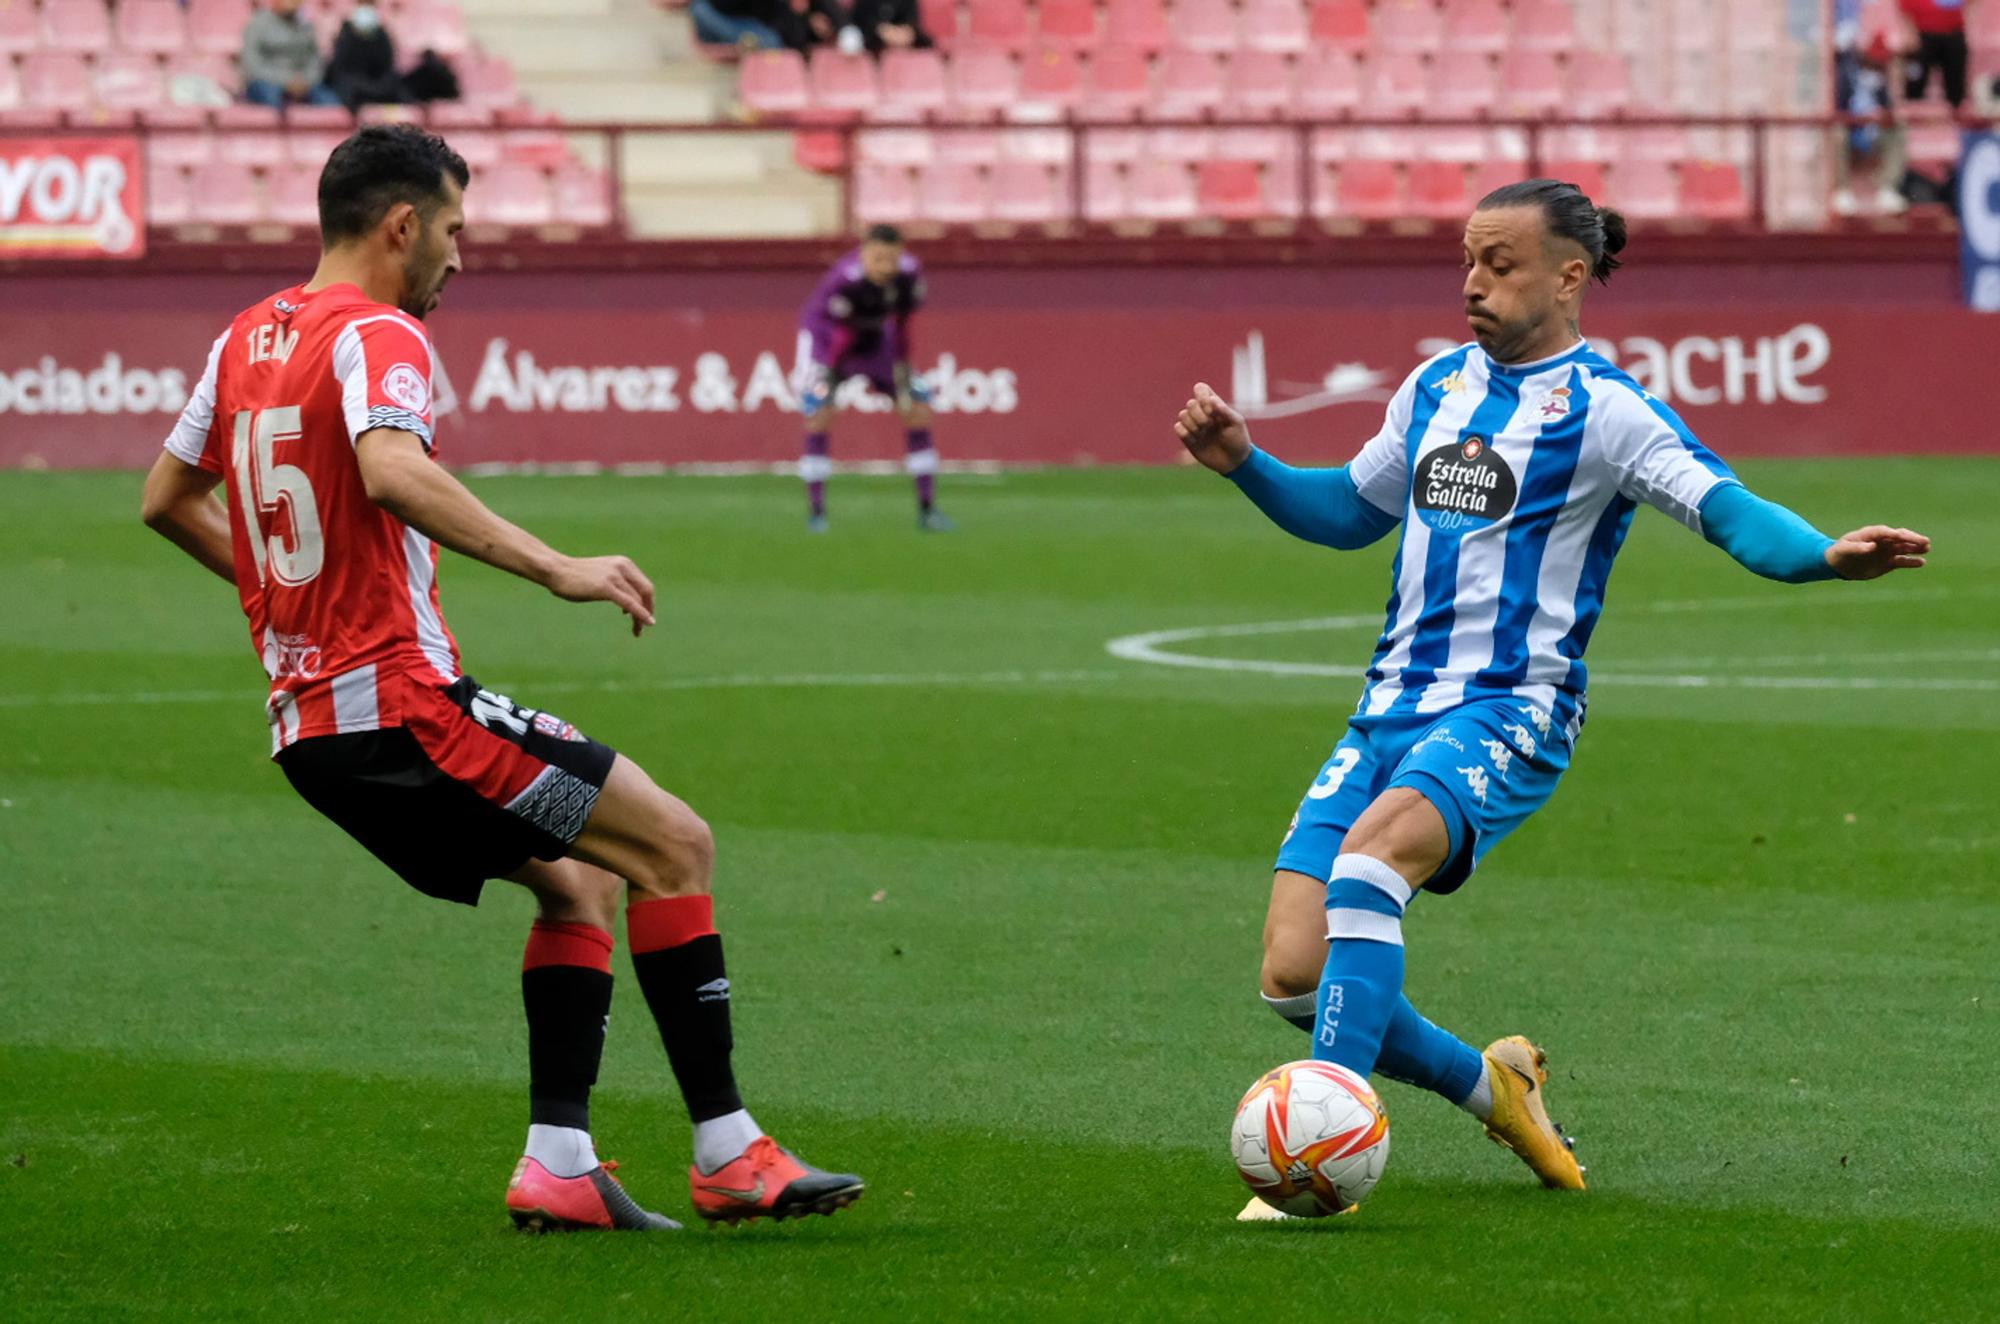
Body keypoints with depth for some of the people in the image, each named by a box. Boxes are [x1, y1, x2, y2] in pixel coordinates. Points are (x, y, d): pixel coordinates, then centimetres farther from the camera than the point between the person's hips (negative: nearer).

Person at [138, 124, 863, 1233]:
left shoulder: (247, 338, 15)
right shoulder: (377, 334, -11)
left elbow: (166, 499, 25)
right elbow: (393, 475, -31)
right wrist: (554, 568, -33)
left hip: (308, 728, 10)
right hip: (402, 702, -10)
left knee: (580, 883, 19)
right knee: (675, 847, -6)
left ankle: (559, 1163, 8)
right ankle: (727, 1154, -7)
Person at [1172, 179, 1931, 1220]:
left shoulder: (1603, 407, -5)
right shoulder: (1437, 387, 15)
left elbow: (1729, 510, -18)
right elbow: (1350, 510, 31)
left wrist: (1826, 554, -38)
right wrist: (1244, 465, 15)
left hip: (1509, 712, -7)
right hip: (1393, 707, 7)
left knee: (1371, 852, -36)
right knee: (1294, 978, -5)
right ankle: (1488, 1083, 21)